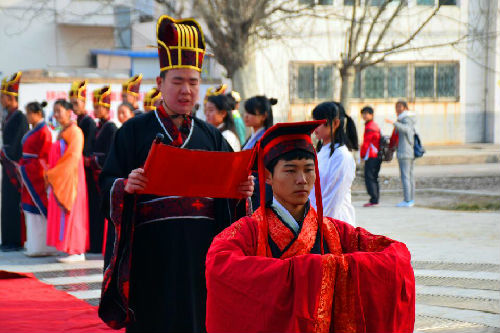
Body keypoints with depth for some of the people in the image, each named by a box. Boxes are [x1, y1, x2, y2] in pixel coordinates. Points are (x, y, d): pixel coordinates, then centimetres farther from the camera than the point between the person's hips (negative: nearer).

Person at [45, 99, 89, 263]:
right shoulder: (62, 132, 17)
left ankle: (77, 252, -5)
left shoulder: (74, 131, -12)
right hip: (59, 179, 9)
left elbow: (73, 157, -19)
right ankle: (77, 251, 10)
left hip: (69, 177, -9)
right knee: (63, 214, 8)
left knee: (70, 213, -8)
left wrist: (53, 174, -18)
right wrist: (51, 174, 10)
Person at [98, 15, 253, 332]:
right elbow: (108, 183, -1)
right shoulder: (135, 131, 4)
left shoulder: (210, 136, 13)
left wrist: (242, 190, -7)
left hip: (202, 250, 3)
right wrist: (126, 186, -22)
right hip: (153, 250, -3)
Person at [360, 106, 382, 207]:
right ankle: (375, 199, 15)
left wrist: (362, 155, -4)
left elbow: (366, 143, -15)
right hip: (377, 156, 10)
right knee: (374, 178, 14)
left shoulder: (369, 127, -13)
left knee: (369, 178, -9)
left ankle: (373, 199, -13)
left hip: (371, 157, -10)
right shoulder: (376, 126, 18)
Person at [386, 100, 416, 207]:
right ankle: (411, 199, 14)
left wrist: (394, 123, -45)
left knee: (405, 176, -9)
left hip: (404, 152, -10)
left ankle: (407, 201, -11)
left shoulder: (406, 119, -10)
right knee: (410, 176, 11)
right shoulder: (411, 119, 18)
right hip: (411, 152, 10)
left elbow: (406, 128, -32)